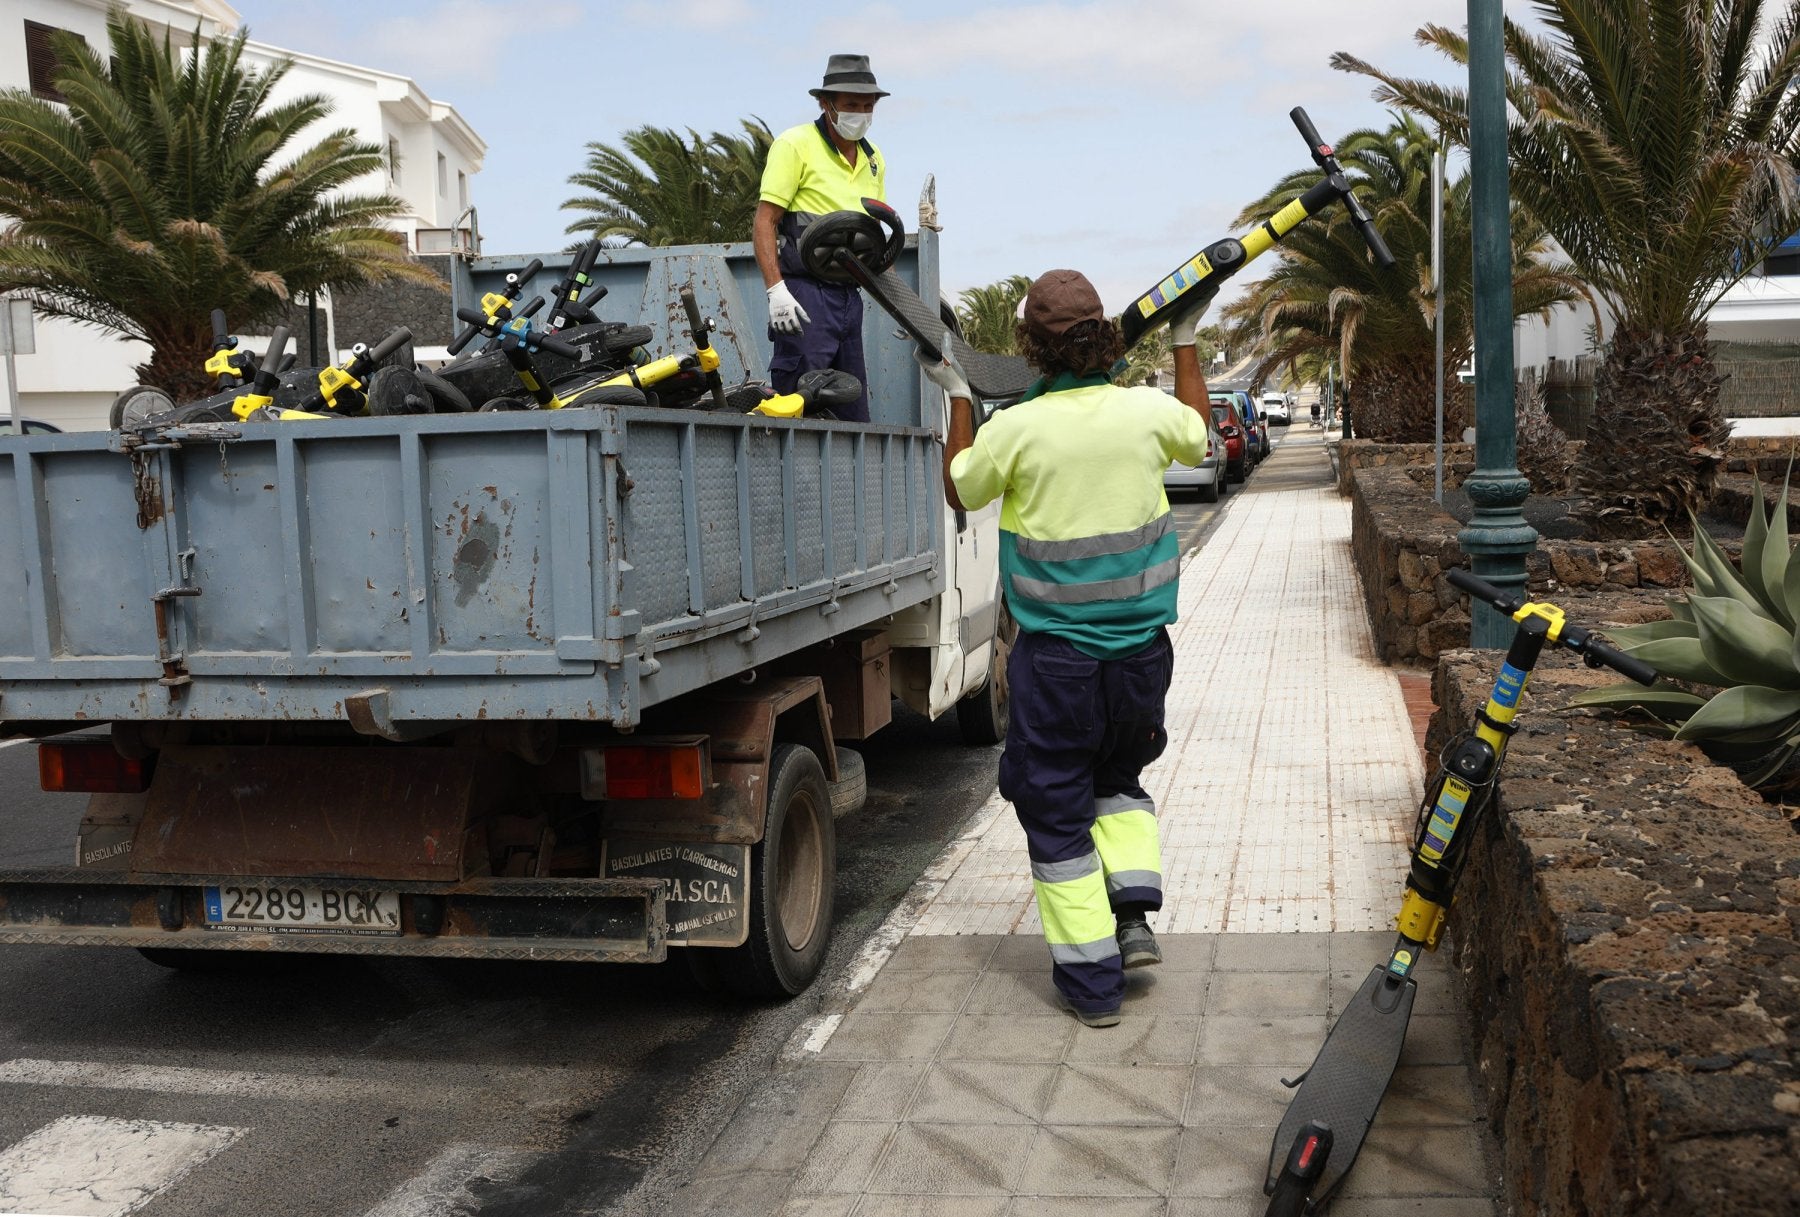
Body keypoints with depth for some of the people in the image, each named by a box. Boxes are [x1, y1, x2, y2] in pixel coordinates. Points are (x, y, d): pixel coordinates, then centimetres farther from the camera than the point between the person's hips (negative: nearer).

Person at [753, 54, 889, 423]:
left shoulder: (873, 158, 18)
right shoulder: (795, 144, -4)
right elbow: (764, 223, -10)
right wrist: (776, 290, -21)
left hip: (849, 295, 7)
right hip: (805, 293, -7)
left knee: (854, 411, 10)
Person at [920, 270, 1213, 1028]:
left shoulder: (1017, 429, -14)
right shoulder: (1148, 412, -5)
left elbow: (959, 490, 7)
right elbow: (1199, 438, 20)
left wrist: (957, 399, 16)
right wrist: (1185, 344, 30)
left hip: (1055, 657, -3)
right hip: (1141, 649, 4)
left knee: (1056, 809, 8)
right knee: (1119, 778, 27)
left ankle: (1091, 979, 11)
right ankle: (1135, 914, 13)